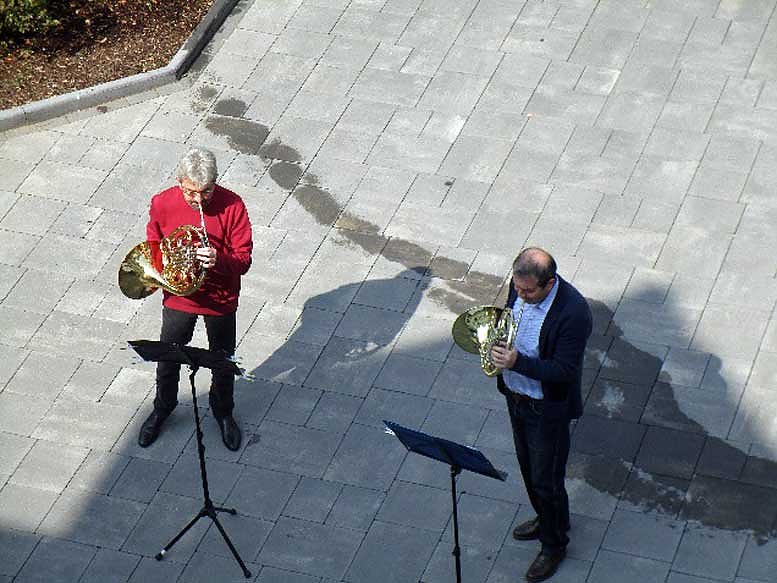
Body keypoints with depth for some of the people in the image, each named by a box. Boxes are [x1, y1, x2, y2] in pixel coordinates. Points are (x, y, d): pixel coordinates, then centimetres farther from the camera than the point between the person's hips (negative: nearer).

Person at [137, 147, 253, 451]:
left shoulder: (232, 206, -22)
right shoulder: (162, 204, -16)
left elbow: (243, 259, -19)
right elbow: (153, 246, 2)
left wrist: (219, 260, -39)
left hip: (220, 299, -1)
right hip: (177, 298, 1)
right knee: (168, 359, 19)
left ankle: (223, 410, 46)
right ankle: (163, 408, 47)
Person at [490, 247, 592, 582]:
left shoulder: (573, 313, -32)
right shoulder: (520, 289, -12)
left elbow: (564, 370, -28)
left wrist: (517, 362, -37)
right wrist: (496, 337, -12)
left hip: (548, 409, -7)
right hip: (515, 395, 7)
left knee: (546, 480, 9)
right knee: (528, 467, 26)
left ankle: (554, 545, 32)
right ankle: (546, 519, 51)